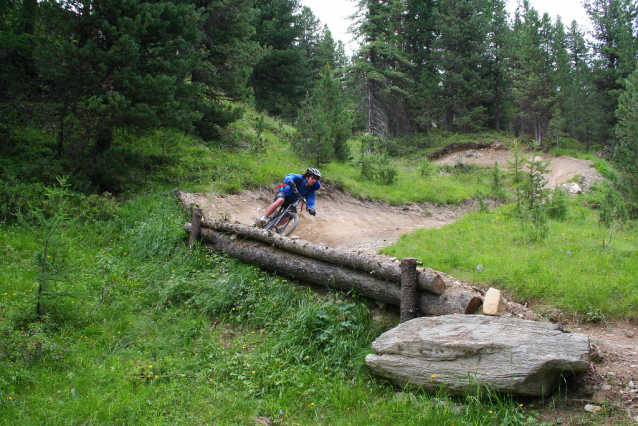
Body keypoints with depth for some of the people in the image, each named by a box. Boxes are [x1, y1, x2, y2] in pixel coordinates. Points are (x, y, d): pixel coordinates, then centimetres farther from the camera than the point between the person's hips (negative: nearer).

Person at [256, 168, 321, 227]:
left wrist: (312, 209, -45)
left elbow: (310, 202, -21)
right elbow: (288, 176, -38)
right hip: (284, 193, -4)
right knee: (280, 201, -38)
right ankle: (262, 218, -40)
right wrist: (290, 181, -62)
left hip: (292, 202, 5)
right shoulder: (299, 178, -22)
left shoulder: (311, 190, -12)